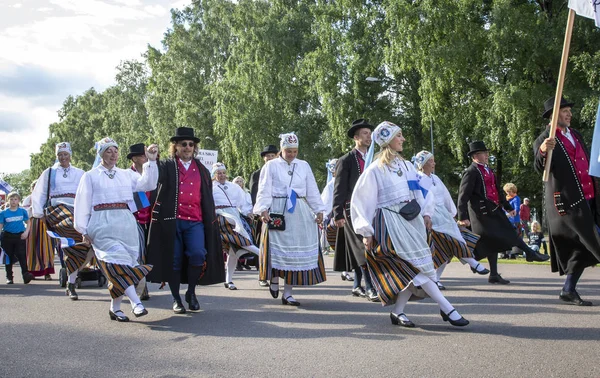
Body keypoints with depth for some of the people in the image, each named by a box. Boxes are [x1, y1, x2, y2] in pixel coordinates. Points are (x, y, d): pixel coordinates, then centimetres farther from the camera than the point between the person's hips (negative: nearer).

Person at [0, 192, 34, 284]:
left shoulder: (23, 211, 3)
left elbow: (28, 222, 12)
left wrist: (26, 232, -3)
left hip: (20, 236, -1)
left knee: (22, 256, -12)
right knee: (9, 257, 8)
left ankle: (25, 274, -19)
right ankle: (9, 277, 17)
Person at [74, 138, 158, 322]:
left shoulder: (126, 174, 18)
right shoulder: (90, 176, 9)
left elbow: (147, 184, 3)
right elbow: (83, 203, 5)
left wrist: (151, 161, -7)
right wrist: (84, 230, -1)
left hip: (126, 223, 4)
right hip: (103, 225, -4)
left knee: (117, 267, 2)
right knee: (117, 260, -19)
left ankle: (115, 308, 11)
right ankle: (136, 302, -25)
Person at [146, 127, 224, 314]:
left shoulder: (202, 169, 17)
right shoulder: (166, 167, 9)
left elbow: (208, 198, 19)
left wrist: (211, 220, 16)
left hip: (195, 221, 1)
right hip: (171, 220, -1)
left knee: (198, 254, -16)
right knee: (173, 260, 2)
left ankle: (191, 292, 4)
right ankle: (176, 299, 15)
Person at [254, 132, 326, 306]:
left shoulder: (304, 166, 12)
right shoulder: (271, 166, 3)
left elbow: (312, 191, 13)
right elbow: (264, 190, -3)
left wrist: (319, 210, 5)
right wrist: (263, 210, -16)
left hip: (300, 214, 3)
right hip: (277, 213, -3)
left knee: (297, 251, 1)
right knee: (277, 248, -5)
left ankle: (287, 293, 7)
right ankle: (274, 280, 24)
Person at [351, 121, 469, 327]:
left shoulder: (406, 166, 13)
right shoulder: (375, 170, -5)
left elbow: (420, 189, 21)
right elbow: (361, 201, -4)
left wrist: (426, 213, 6)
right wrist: (366, 232, -6)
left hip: (411, 220, 7)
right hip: (390, 223, -7)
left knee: (410, 272, 2)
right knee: (417, 264, -13)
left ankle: (397, 311, 13)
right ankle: (447, 308, -12)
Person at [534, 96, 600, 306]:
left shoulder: (575, 134, 18)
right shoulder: (544, 140, -6)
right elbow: (540, 168, -20)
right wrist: (543, 151, -40)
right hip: (568, 201, -8)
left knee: (582, 247, 9)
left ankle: (568, 290, 16)